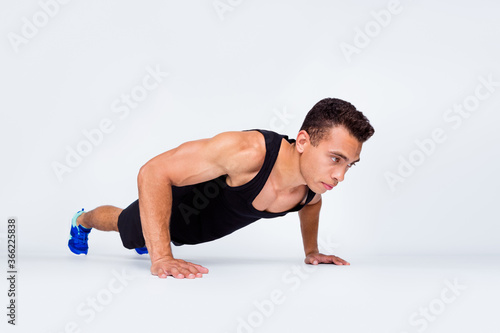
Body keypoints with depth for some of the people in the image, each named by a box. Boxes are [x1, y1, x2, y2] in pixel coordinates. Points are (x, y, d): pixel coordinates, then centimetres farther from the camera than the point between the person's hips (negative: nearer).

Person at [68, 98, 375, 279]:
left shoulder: (317, 178, -27)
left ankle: (147, 241, 76)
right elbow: (154, 172, -46)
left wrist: (311, 251, -2)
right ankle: (82, 220, 63)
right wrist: (161, 256, -49)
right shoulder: (247, 151, -49)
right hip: (170, 206, -5)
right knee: (120, 224, 30)